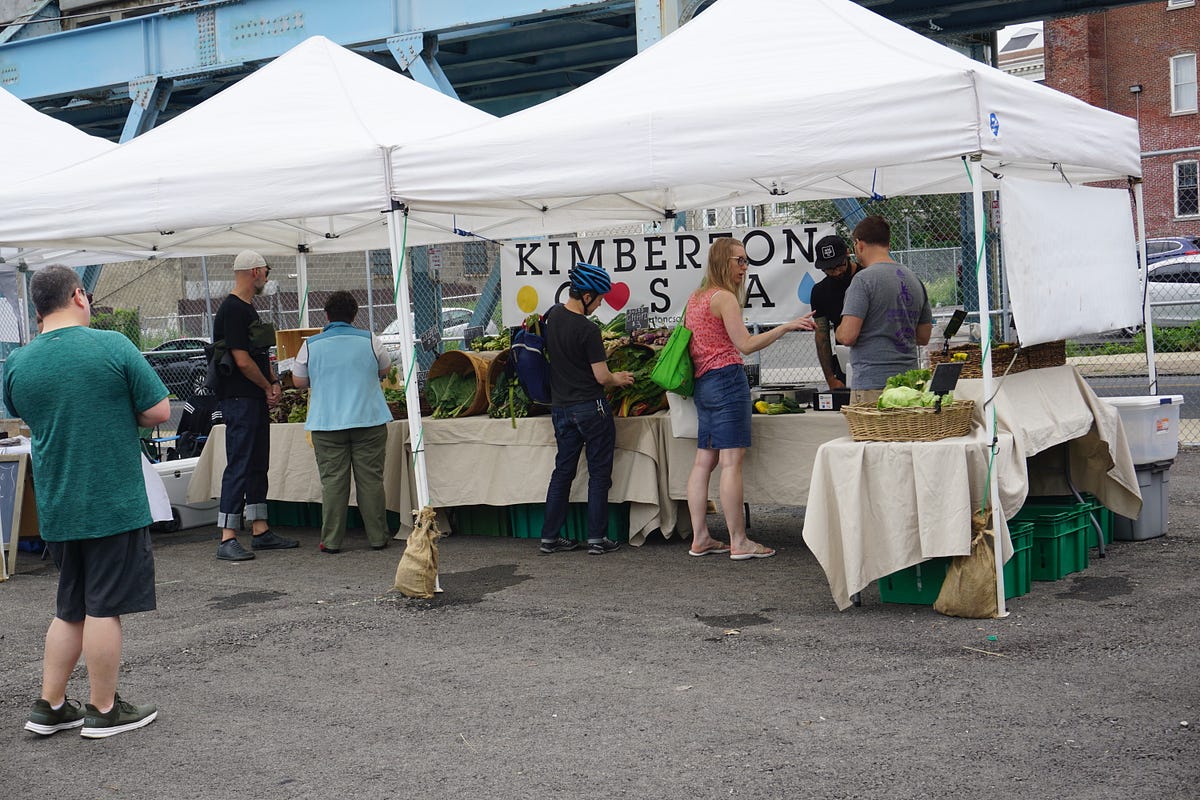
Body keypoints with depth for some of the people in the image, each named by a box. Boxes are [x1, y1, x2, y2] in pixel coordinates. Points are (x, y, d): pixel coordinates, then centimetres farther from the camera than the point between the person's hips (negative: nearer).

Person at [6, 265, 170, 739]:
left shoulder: (17, 365, 2)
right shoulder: (113, 347, -12)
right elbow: (159, 412, -10)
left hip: (56, 508, 5)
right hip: (115, 504, -5)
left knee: (70, 609, 18)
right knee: (104, 609, 3)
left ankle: (49, 707, 21)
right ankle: (103, 711, 12)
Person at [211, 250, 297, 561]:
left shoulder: (248, 309, 17)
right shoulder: (232, 310, -14)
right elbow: (243, 360, -19)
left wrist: (275, 383, 6)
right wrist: (268, 386, -6)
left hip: (256, 399, 10)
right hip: (239, 399, -10)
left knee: (258, 465, 12)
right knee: (238, 467, -10)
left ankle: (260, 531, 19)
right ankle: (227, 539, -9)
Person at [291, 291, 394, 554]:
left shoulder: (311, 345, 2)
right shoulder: (369, 341, 3)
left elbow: (298, 381, 11)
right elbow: (385, 370, 18)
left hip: (326, 423, 0)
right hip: (369, 420, 0)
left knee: (333, 482, 3)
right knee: (371, 480, 5)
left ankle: (331, 540, 5)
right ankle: (377, 537, 9)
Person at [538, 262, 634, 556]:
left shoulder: (552, 316, 5)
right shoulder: (588, 330, -19)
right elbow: (602, 377, -16)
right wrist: (619, 379, 4)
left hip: (560, 407, 7)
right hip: (590, 407, -7)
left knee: (563, 470, 14)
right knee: (599, 472, 3)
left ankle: (549, 537, 16)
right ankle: (597, 538, 5)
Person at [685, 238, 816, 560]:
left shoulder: (695, 298, 17)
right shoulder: (724, 297, -10)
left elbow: (690, 345, 21)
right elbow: (746, 345, -16)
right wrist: (787, 326, -19)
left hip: (702, 385, 9)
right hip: (727, 379, -9)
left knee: (704, 461, 9)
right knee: (732, 461, -9)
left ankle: (700, 538, 11)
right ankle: (739, 542, -8)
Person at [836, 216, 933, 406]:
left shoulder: (863, 279, -10)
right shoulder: (914, 280, 13)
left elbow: (848, 336, -15)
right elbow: (924, 337, 18)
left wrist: (839, 331, 6)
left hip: (872, 386, -7)